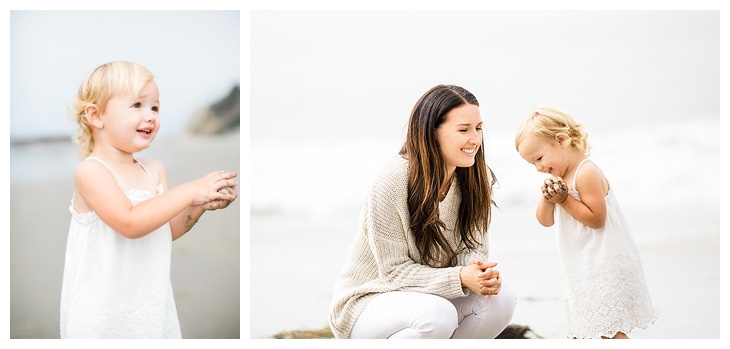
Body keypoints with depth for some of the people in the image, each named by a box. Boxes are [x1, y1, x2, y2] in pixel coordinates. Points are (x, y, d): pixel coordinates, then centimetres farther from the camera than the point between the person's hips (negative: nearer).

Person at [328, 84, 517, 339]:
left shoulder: (476, 178, -6)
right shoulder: (391, 183, -24)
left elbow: (472, 245, -1)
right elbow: (395, 272, -21)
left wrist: (481, 271, -26)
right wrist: (460, 278, -34)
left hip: (429, 296, 6)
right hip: (369, 301, -6)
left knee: (501, 299, -20)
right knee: (437, 315, -36)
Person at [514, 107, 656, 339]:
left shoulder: (586, 173, -18)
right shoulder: (560, 178, 10)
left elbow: (596, 218, -23)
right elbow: (545, 221, 9)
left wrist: (564, 200, -22)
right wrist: (547, 198, -10)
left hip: (603, 264, -10)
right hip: (582, 266, 10)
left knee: (608, 326, -8)